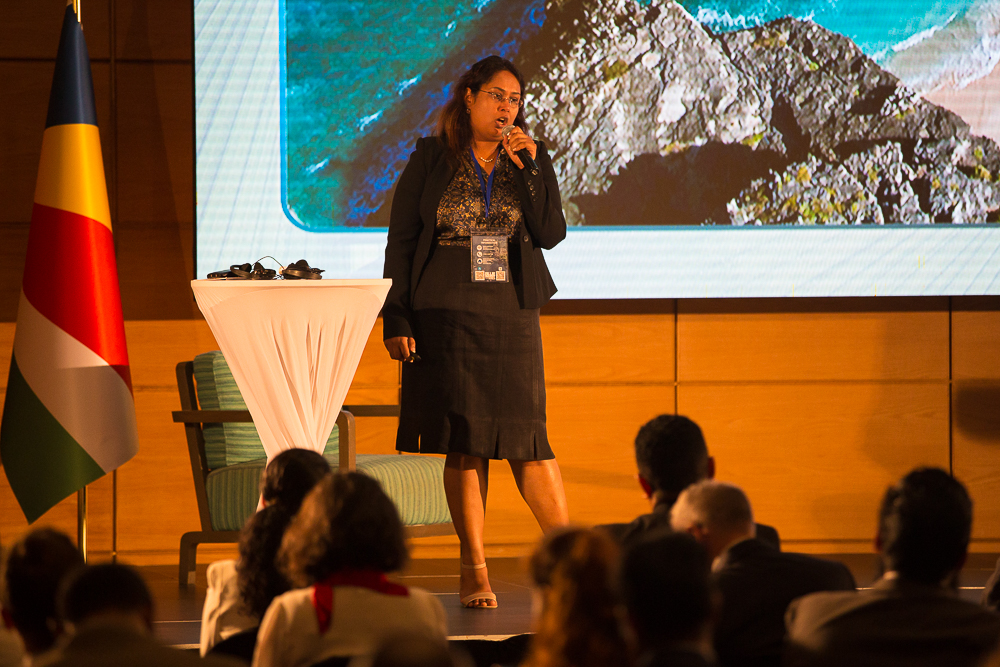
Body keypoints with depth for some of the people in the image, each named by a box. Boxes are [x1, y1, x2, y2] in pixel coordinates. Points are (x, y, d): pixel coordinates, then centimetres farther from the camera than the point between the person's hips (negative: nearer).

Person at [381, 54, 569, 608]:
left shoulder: (531, 160, 9)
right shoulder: (431, 160, 4)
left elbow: (551, 233, 1)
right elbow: (400, 243, 2)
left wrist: (528, 168, -9)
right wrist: (396, 320, -5)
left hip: (510, 316, 1)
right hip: (444, 317, -1)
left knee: (525, 435, -4)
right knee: (464, 441, -1)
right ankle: (473, 570, 3)